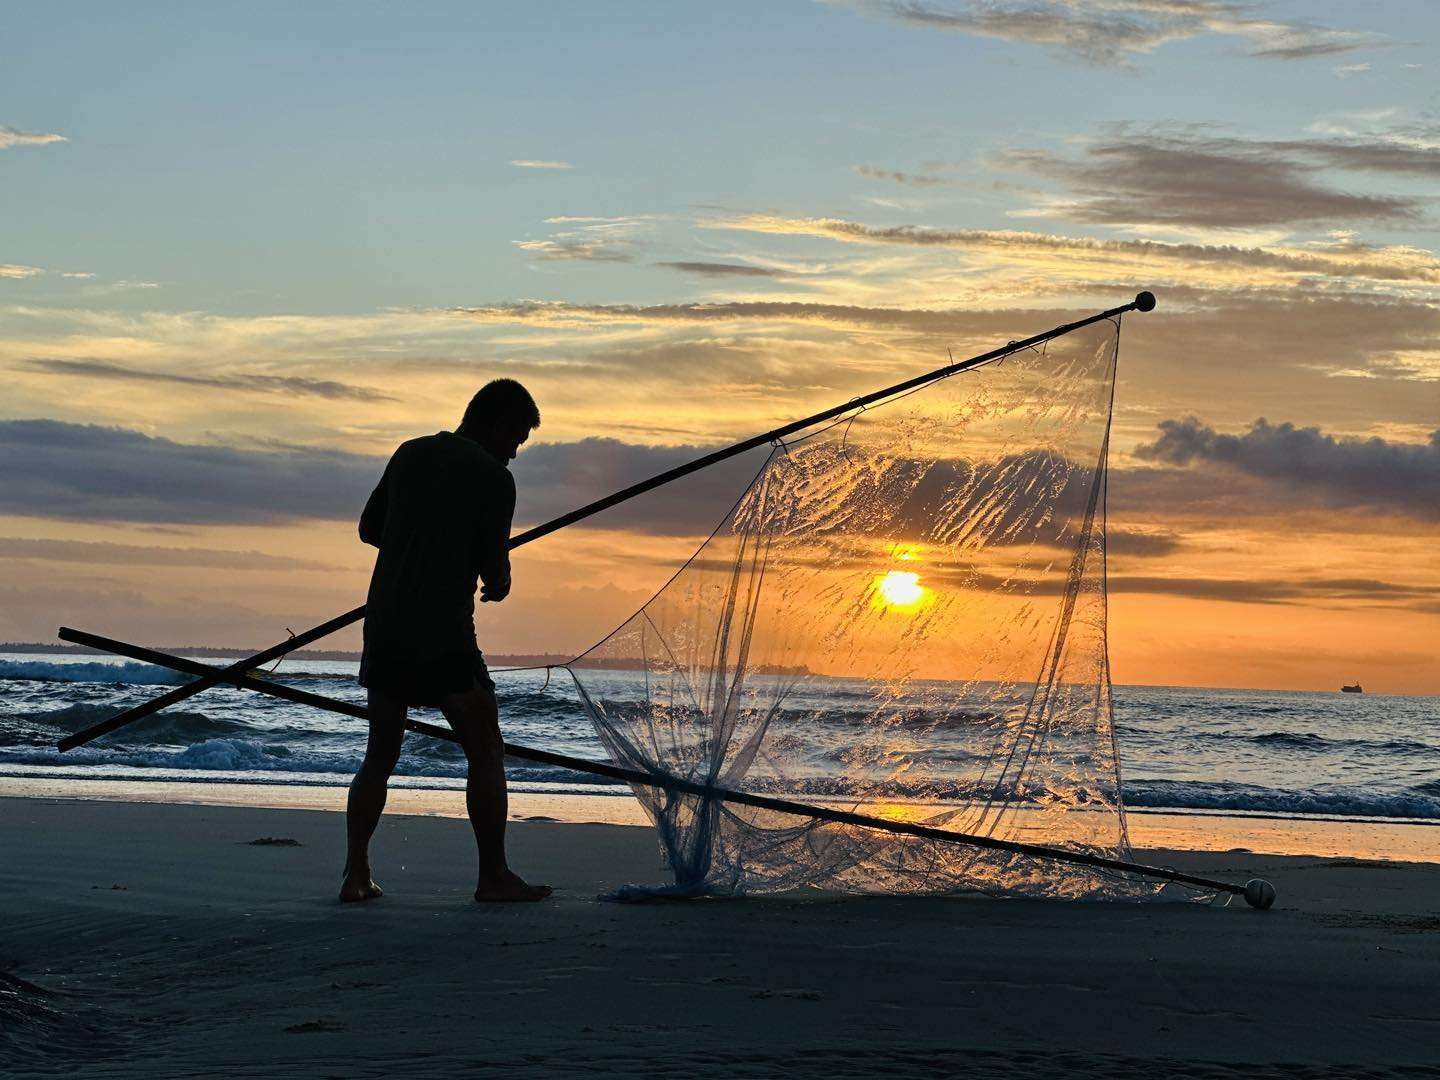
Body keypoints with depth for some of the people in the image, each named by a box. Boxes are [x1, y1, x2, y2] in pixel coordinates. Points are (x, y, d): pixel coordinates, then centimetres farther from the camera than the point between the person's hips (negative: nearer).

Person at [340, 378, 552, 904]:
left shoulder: (409, 455, 12)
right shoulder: (493, 477, -6)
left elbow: (369, 528, 21)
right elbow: (493, 568, -6)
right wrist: (500, 581, 17)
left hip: (383, 624, 6)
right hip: (444, 632, -6)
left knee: (379, 757, 14)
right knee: (486, 753, 4)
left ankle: (355, 874, 6)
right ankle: (493, 875, 3)